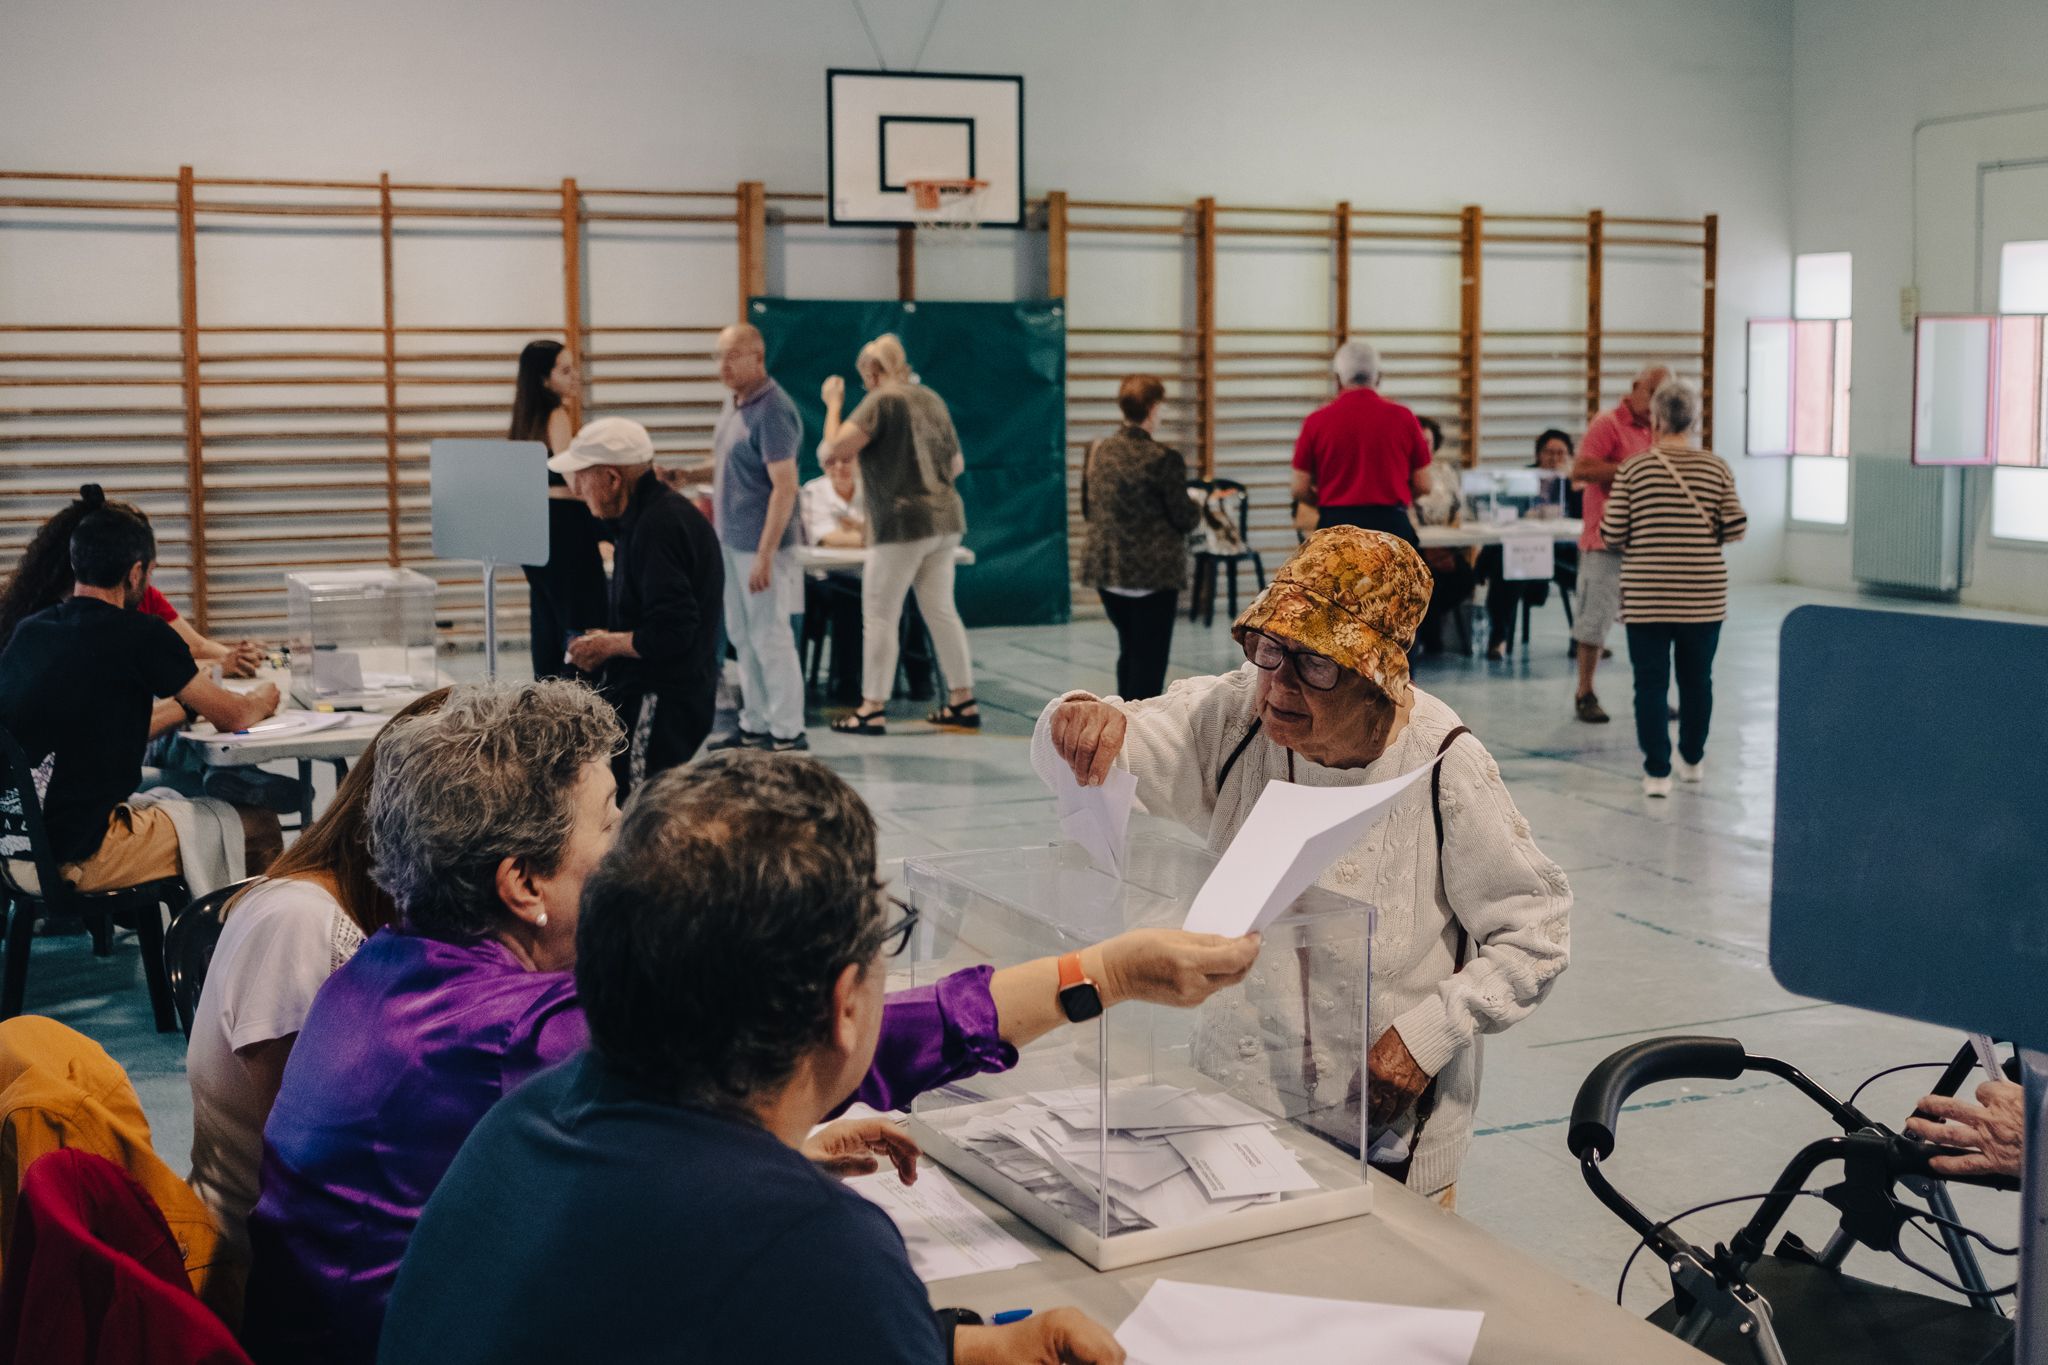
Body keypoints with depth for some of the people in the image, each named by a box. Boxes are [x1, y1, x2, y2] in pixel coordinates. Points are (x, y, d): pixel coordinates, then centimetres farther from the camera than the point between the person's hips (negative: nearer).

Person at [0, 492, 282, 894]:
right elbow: (235, 717, 1)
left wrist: (183, 704, 32)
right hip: (79, 857, -8)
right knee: (257, 829, 5)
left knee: (168, 798, 29)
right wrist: (262, 698, 23)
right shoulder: (141, 636, -12)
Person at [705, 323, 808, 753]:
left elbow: (785, 487, -21)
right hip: (729, 541, 9)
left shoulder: (773, 411, -18)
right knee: (741, 636, 14)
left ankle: (787, 734, 4)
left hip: (759, 544, -9)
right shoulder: (733, 403, 10)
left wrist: (765, 554, -24)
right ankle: (754, 726, 24)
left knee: (770, 638, -3)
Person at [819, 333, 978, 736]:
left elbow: (833, 447, -16)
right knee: (941, 611, 13)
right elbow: (957, 464, 18)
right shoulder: (932, 400, 12)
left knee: (879, 615, 0)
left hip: (903, 522, -7)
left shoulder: (881, 401, -11)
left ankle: (872, 709, 2)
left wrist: (833, 404, -1)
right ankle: (964, 702, 16)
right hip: (945, 520, 8)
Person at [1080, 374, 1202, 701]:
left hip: (1106, 569, 6)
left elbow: (1088, 510, 11)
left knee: (1129, 650, 21)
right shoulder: (1164, 459, -17)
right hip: (1154, 574, -6)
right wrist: (1196, 506, 11)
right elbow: (1184, 518, -10)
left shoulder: (1097, 452, 1)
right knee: (1150, 658, 3)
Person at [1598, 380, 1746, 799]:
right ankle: (1692, 760, 29)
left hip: (1646, 596, -2)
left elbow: (1612, 535, -5)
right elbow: (1735, 528, -1)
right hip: (1703, 596, 2)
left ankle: (1657, 772, 1)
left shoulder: (1634, 469, -6)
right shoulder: (1717, 467, -1)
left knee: (1651, 681, 3)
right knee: (1697, 678, 16)